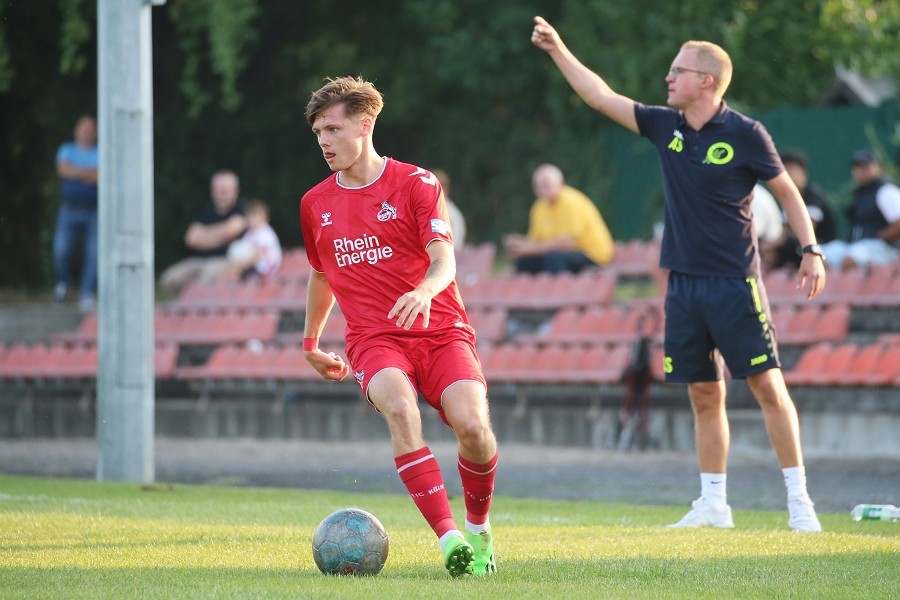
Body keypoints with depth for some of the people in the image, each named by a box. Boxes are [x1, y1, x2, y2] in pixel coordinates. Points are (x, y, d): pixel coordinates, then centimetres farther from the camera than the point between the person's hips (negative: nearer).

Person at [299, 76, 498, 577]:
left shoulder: (415, 183, 0)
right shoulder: (316, 204, 13)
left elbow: (444, 260, -12)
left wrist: (424, 291, -34)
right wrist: (311, 343, 38)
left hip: (442, 330, -2)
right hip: (374, 341, 2)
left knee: (471, 424, -25)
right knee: (400, 408, -33)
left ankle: (479, 529, 5)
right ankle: (448, 537, -40)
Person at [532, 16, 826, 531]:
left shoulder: (745, 135, -7)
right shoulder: (666, 126, 8)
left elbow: (788, 192, 0)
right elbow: (601, 97, 14)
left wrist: (812, 251, -8)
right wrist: (559, 51, 12)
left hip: (735, 283, -5)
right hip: (684, 283, 5)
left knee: (768, 387, -7)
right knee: (705, 397, 7)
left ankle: (799, 500, -4)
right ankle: (713, 505, 12)